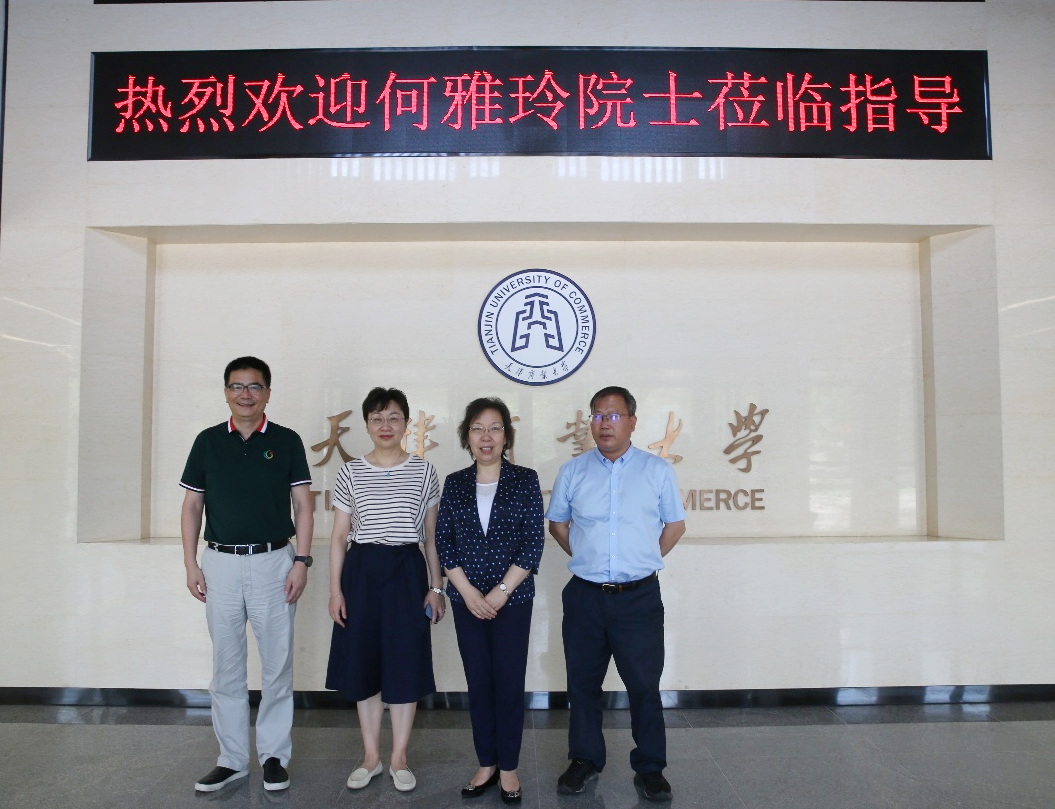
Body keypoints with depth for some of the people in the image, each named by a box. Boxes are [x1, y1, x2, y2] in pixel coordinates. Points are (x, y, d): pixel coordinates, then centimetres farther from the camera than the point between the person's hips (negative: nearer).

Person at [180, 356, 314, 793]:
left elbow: (303, 505, 0)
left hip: (273, 562, -2)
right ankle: (232, 758, 23)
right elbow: (192, 505, 8)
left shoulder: (286, 441, 1)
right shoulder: (208, 441, 6)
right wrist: (191, 564, 1)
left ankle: (274, 755, 20)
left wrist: (302, 561, -7)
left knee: (277, 664, 5)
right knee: (226, 666, 10)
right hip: (220, 563, 2)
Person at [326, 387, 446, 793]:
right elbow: (339, 536, 5)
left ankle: (399, 758, 22)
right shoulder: (350, 473, 3)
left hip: (407, 571, -1)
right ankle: (371, 756, 27)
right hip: (362, 571, 1)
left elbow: (431, 535, 5)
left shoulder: (423, 471, 1)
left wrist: (436, 586, 2)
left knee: (406, 664, 4)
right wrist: (335, 588, 0)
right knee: (363, 663, 9)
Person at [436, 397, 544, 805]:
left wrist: (500, 592, -12)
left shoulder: (525, 480, -3)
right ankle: (486, 763, 26)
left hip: (513, 599, -2)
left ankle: (508, 767, 21)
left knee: (509, 682, 4)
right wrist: (469, 594, -9)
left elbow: (533, 542, -7)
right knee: (478, 683, 10)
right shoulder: (454, 483, 4)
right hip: (466, 600, 2)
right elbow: (444, 542, 1)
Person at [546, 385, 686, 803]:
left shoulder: (657, 470, 0)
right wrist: (587, 559, 7)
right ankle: (585, 759, 30)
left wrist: (643, 562, 4)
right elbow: (557, 524, 14)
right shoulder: (572, 471, 3)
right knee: (582, 683, 12)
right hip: (584, 596, 2)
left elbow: (675, 525, 9)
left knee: (644, 685, 4)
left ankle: (650, 767, 22)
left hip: (639, 596, -2)